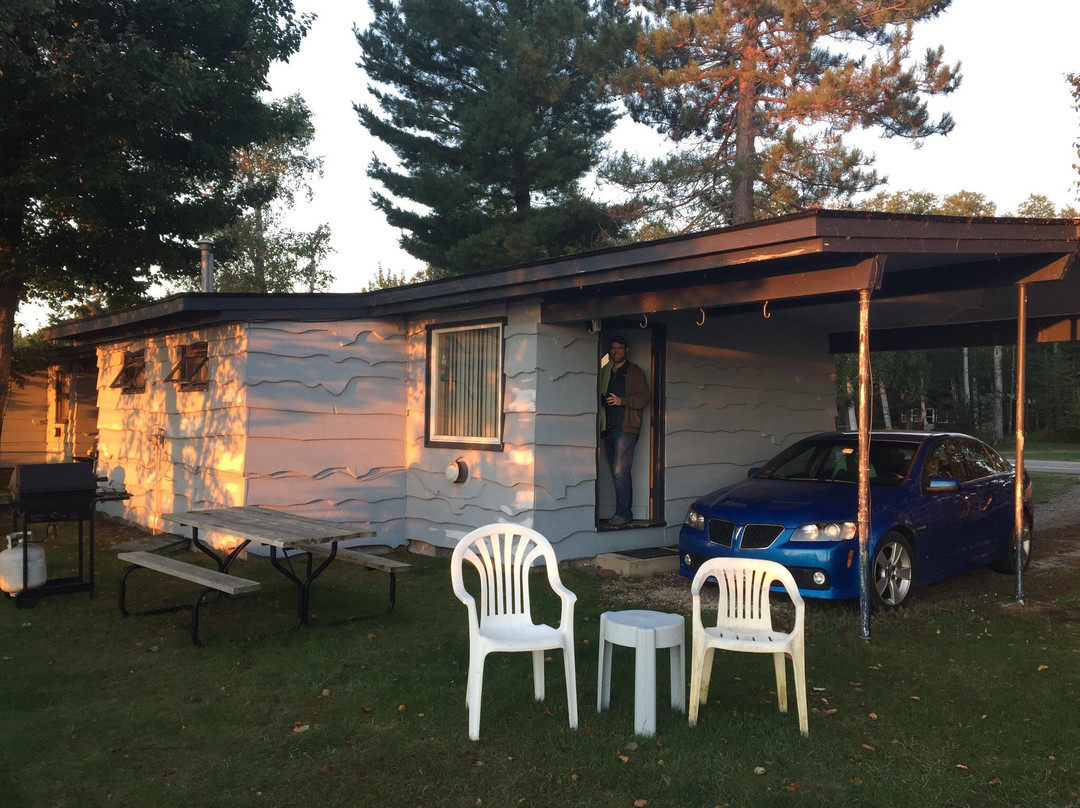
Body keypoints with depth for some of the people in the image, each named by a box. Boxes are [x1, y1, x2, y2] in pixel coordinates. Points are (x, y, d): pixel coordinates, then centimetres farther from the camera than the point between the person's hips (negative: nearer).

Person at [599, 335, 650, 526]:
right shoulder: (605, 372, 19)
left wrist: (621, 401, -15)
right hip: (608, 428, 6)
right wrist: (603, 400, 6)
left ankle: (623, 513, -5)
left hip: (626, 428, -6)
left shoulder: (635, 372, 2)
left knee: (620, 471, -12)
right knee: (618, 473, 8)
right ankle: (625, 512, 14)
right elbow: (600, 395, 28)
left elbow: (645, 397, -5)